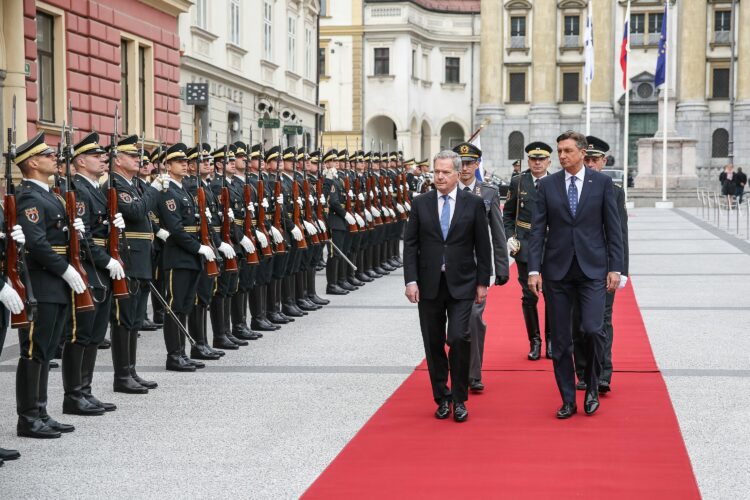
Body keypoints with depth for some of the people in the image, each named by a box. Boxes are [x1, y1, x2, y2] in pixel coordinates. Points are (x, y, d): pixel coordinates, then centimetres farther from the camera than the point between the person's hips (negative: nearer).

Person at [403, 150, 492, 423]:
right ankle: (442, 398, 20)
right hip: (429, 284, 2)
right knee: (434, 344, 7)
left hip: (461, 285, -2)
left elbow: (482, 245, 3)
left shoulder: (474, 203, 0)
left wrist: (483, 282, 0)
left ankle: (459, 399, 2)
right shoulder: (420, 203, 4)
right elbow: (410, 244, 3)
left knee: (459, 339, -12)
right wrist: (411, 280, -6)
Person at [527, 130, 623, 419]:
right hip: (557, 271, 2)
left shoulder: (602, 183, 1)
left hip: (592, 269, -2)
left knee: (593, 330, -14)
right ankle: (568, 400, 15)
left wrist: (615, 268, -3)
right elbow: (538, 230, 2)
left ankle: (592, 388, 10)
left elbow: (613, 229, 2)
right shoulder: (547, 185, 4)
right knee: (560, 340, 4)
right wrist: (534, 269, -5)